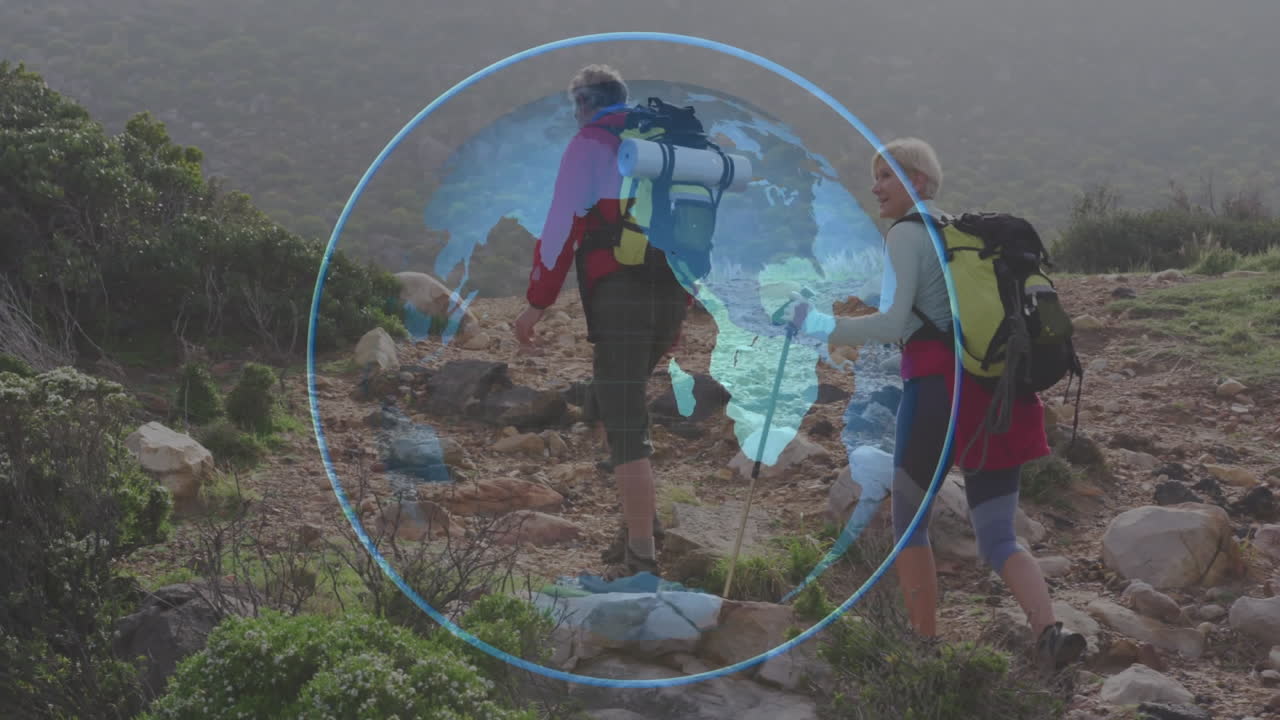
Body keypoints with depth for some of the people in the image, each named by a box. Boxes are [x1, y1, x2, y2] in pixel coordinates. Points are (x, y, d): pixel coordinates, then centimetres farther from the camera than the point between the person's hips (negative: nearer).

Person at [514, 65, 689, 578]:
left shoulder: (590, 145, -1)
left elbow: (562, 226, -10)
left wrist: (536, 304, -7)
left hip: (618, 298, -7)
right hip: (670, 297, 7)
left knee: (625, 425, -6)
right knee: (610, 404, 26)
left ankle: (642, 556, -9)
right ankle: (641, 518, 23)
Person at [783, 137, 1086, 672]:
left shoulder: (907, 234, -4)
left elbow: (892, 323, -15)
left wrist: (820, 325, -6)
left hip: (939, 389, -7)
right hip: (997, 389, 7)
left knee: (909, 520, 14)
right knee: (998, 538, 6)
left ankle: (925, 643, 18)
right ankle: (1048, 631, -17)